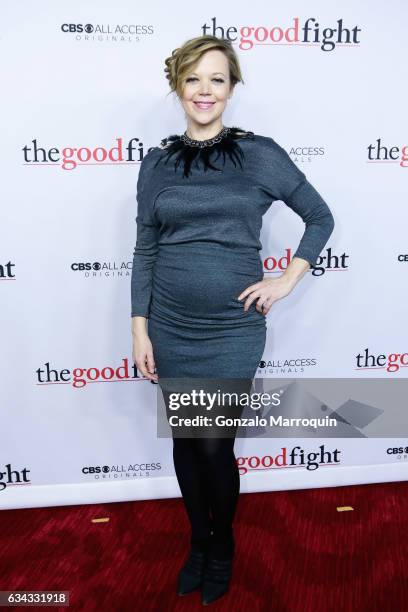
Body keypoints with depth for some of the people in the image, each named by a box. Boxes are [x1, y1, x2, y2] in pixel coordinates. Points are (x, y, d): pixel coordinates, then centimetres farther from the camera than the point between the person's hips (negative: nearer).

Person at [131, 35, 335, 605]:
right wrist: (140, 330, 1)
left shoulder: (260, 154, -3)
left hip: (233, 331, -2)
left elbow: (320, 217, 6)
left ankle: (222, 547, 34)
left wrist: (287, 280, -3)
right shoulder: (157, 162, 4)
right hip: (171, 331, 3)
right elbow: (145, 251, 5)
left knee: (215, 447, 3)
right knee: (184, 440, 15)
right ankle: (198, 541, 40)